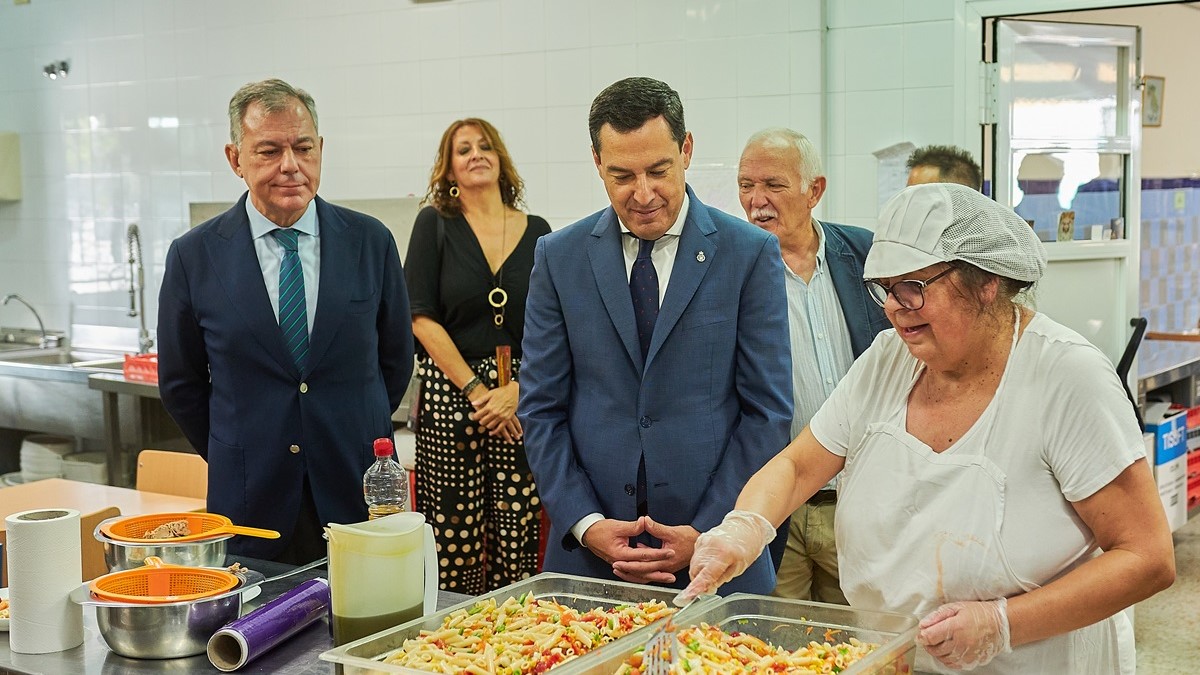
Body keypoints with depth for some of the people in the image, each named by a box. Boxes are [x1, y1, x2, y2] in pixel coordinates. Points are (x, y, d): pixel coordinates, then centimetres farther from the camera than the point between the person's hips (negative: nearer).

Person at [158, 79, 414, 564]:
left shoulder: (371, 242, 1)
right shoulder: (194, 256, -2)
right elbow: (180, 383, 7)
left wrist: (356, 439, 10)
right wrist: (237, 458, 8)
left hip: (357, 496, 1)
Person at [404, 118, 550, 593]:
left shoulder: (537, 232, 10)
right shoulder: (435, 225, 4)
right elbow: (422, 319, -2)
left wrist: (518, 389, -8)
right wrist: (476, 390, -9)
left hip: (523, 398, 2)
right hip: (451, 394, -2)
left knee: (517, 536, -1)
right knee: (454, 537, -4)